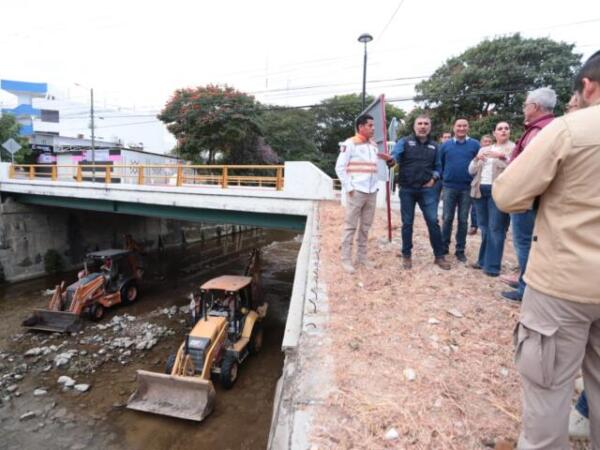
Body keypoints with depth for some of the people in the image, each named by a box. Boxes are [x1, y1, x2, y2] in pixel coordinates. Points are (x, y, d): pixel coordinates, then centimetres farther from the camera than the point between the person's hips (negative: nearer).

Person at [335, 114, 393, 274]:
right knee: (351, 226, -3)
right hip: (356, 191, -6)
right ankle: (346, 259, 5)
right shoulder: (350, 144, -5)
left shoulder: (374, 145, 16)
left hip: (372, 192, 7)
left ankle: (362, 256, 21)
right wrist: (349, 187, -12)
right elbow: (340, 167, -8)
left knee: (365, 226, 11)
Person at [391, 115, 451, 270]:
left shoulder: (434, 146, 11)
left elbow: (438, 166, 17)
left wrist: (434, 178, -2)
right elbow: (394, 156, -14)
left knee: (433, 221, 0)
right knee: (407, 223, 6)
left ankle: (439, 256, 12)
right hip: (407, 189, -2)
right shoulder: (405, 142, 1)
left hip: (427, 189, 2)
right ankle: (406, 255, 19)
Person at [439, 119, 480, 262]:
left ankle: (460, 250, 15)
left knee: (463, 220, 6)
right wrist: (442, 178, 5)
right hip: (449, 187, 0)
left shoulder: (475, 145, 2)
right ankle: (444, 247, 16)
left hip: (467, 188, 0)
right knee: (447, 219, 4)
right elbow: (440, 164, 11)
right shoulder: (446, 145, 5)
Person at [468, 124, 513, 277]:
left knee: (495, 228, -6)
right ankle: (484, 260, 22)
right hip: (480, 190, 5)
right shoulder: (484, 149, 18)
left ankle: (493, 265, 0)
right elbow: (471, 171, 13)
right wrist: (476, 159, -5)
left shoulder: (513, 148, 3)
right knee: (484, 227, 11)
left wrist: (502, 157, -23)